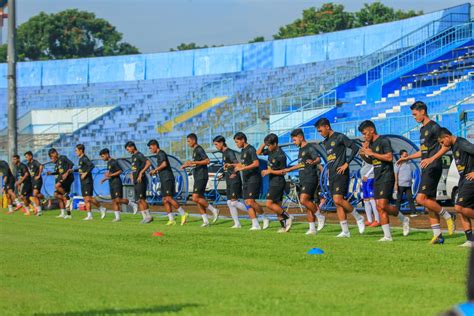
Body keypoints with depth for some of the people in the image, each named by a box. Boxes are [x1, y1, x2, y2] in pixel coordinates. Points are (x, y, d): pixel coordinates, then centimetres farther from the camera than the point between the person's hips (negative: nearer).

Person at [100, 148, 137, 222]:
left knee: (118, 200, -17)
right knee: (114, 201, 4)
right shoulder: (108, 163, 17)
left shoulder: (114, 162, -11)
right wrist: (105, 178, 16)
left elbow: (120, 171, -17)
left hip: (117, 183, -9)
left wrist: (110, 175, -21)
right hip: (111, 184, 9)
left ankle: (133, 204, 1)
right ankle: (117, 217, 4)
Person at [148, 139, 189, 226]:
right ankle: (171, 220, 1)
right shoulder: (159, 155, 23)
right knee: (165, 200, 4)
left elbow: (164, 164, -22)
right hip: (164, 180, 10)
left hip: (167, 179, -10)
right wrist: (155, 172, 16)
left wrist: (155, 170, -12)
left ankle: (183, 214, -14)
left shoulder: (161, 153, -7)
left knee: (169, 198, -15)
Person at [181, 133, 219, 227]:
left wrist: (193, 162, -23)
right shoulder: (194, 150, 18)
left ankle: (214, 210, -8)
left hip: (201, 177, -10)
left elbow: (207, 160, -22)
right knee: (199, 199, 6)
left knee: (195, 198, -16)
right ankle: (205, 221, 7)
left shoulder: (199, 149, -11)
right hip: (198, 177, 10)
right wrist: (187, 165, 17)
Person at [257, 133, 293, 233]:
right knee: (277, 205, 8)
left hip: (278, 182, -9)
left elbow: (284, 171, -15)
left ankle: (288, 217, -7)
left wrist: (270, 171, -17)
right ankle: (284, 226, 10)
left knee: (269, 204, -14)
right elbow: (258, 152, 19)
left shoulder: (280, 155, -17)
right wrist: (264, 144, 5)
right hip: (273, 182, 9)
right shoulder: (271, 151, 8)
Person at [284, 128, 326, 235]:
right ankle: (312, 228, 7)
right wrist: (289, 169, 41)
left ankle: (320, 216, -8)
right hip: (303, 180, 9)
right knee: (308, 203, 6)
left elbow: (318, 159, -24)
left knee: (303, 200, -22)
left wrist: (313, 162, -45)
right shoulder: (300, 150, 19)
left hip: (311, 179, -9)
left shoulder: (310, 148, -8)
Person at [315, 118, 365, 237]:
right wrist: (328, 169, 15)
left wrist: (346, 164, -15)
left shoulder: (340, 137, -7)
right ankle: (345, 231, 5)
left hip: (341, 174, -9)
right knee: (337, 202, 4)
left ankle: (358, 218, -3)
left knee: (338, 199, -20)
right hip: (332, 175, 9)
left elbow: (355, 148, -13)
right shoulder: (325, 142, 19)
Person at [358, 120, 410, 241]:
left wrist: (372, 153, -16)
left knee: (383, 205, -17)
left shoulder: (384, 141, -9)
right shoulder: (370, 144, 17)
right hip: (377, 179, 9)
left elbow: (389, 157, -20)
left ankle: (404, 219, 6)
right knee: (379, 208, 2)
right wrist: (363, 155, 9)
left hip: (386, 178, -9)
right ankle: (387, 236, 3)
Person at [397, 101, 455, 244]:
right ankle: (438, 235, 7)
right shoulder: (422, 129, 20)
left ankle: (447, 216, -4)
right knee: (429, 202, 6)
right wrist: (407, 158, 30)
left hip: (433, 168, -10)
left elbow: (446, 146, -15)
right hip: (426, 169, 10)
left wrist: (432, 159, -23)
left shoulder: (434, 127, -9)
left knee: (421, 199, -18)